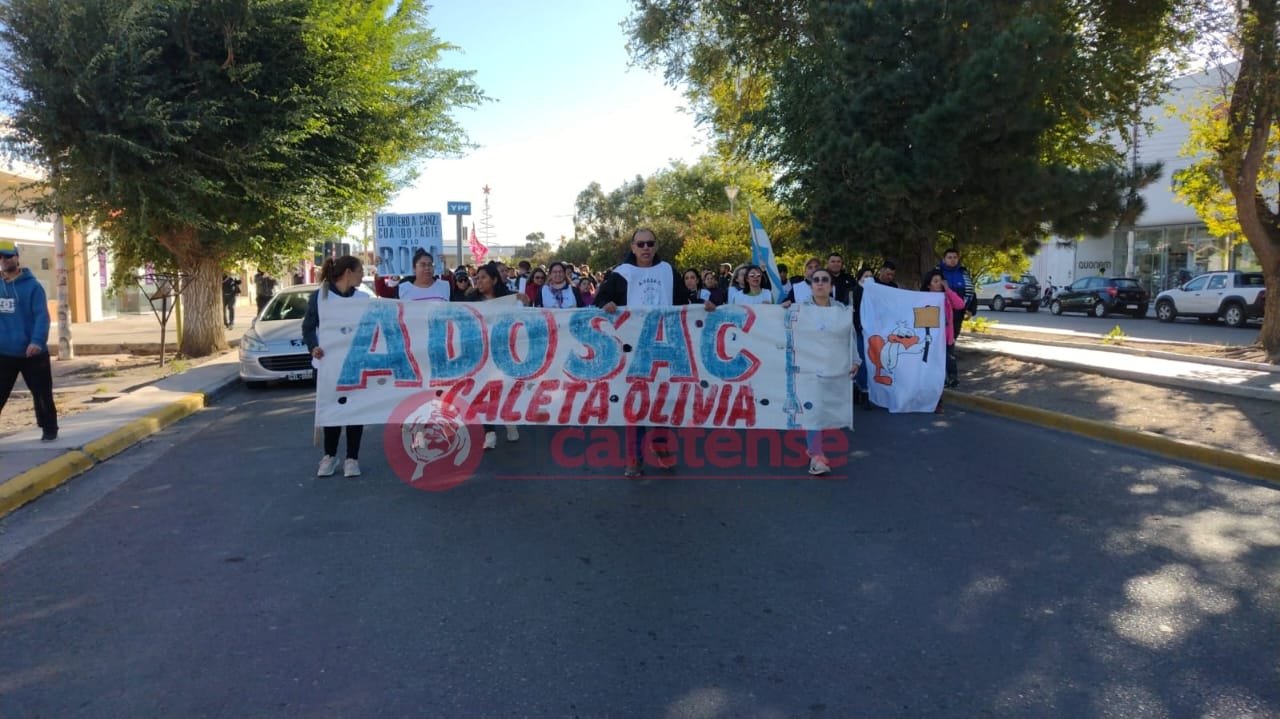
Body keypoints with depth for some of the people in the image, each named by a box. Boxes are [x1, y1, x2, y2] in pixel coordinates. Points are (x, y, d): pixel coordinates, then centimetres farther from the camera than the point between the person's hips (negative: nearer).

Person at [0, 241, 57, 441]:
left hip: (32, 352, -4)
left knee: (42, 394, 7)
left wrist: (37, 341, -25)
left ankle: (49, 429, 22)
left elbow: (42, 317, -14)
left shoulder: (32, 285, -7)